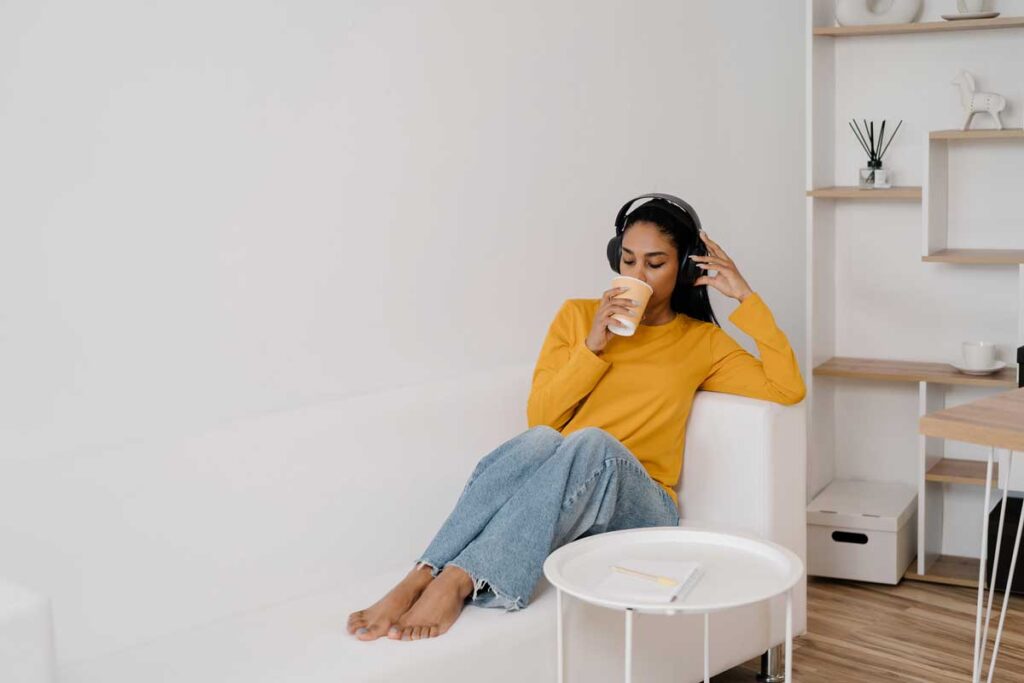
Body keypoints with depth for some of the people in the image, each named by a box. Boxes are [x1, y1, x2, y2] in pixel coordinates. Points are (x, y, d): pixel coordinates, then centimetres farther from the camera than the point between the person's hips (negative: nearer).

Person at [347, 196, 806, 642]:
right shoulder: (577, 316, 15)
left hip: (637, 506, 0)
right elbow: (540, 418, 6)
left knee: (594, 444, -37)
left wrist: (744, 296, 1)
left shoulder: (702, 341, 15)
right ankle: (419, 579, -47)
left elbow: (788, 389, 1)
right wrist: (592, 347, -6)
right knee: (539, 441, -37)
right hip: (547, 501, 1)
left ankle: (459, 581, -47)